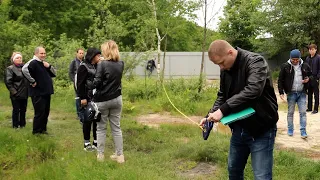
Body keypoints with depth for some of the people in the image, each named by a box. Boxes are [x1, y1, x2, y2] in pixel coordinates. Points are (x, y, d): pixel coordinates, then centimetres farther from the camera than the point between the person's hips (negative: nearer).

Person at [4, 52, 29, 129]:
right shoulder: (10, 69, -5)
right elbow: (8, 82, -9)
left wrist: (28, 90, 10)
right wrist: (13, 92, -14)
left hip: (24, 94, 5)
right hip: (16, 95, -5)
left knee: (23, 110, 12)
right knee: (16, 110, 3)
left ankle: (22, 124, 23)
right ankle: (15, 125, 14)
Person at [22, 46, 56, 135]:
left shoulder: (45, 63, 16)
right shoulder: (33, 62, -13)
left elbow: (54, 73, 16)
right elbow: (24, 69, -32)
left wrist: (49, 66, -3)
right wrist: (32, 81, -25)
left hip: (46, 92, 9)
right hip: (38, 93, -9)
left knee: (46, 112, 15)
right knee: (39, 113, -4)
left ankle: (43, 129, 26)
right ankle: (36, 131, 8)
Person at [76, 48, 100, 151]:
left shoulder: (95, 66, 13)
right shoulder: (83, 67, -8)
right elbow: (80, 83, -12)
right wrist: (82, 98, -16)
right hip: (87, 99, -7)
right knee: (87, 120, 2)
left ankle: (96, 142, 21)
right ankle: (86, 143, 14)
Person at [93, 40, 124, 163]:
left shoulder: (102, 64, -15)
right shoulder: (120, 64, 1)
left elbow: (97, 83, -18)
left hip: (102, 100, -4)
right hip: (116, 99, 4)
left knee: (101, 128, 9)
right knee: (116, 127, 10)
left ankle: (100, 155, 17)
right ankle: (120, 155, 13)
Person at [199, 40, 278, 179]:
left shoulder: (255, 62, -19)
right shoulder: (225, 69, 5)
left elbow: (252, 91, -34)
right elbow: (222, 95, 13)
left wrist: (223, 110, -35)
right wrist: (211, 115, -5)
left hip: (261, 129, -7)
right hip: (238, 128, 7)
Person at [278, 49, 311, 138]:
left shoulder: (305, 66, 2)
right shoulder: (285, 66, -5)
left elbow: (311, 75, 19)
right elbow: (280, 80, -1)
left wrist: (308, 79, -5)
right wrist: (281, 92, -6)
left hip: (302, 93, 1)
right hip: (291, 93, -1)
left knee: (303, 112, 0)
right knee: (290, 112, 9)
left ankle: (303, 131, 5)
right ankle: (290, 130, 21)